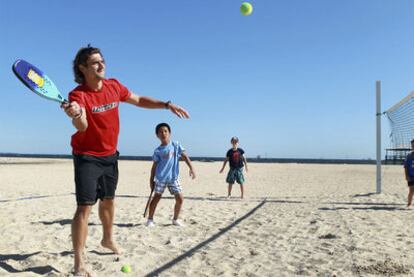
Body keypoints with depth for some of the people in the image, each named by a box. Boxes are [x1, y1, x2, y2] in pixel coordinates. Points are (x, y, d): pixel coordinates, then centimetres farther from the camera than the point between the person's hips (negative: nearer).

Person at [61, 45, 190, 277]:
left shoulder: (114, 86, -4)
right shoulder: (78, 95, -21)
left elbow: (139, 100, 9)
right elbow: (82, 126, -37)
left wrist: (167, 105, 1)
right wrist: (76, 116, -60)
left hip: (110, 155, 6)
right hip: (87, 156, -6)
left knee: (108, 199, 21)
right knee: (85, 206, -12)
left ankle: (108, 239, 44)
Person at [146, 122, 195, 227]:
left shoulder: (176, 145, 3)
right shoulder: (158, 150, 1)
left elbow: (185, 156, 2)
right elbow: (154, 166, 6)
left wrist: (191, 168, -8)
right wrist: (151, 180, 5)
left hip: (173, 178, 2)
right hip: (160, 178, -2)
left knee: (180, 199, 0)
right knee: (156, 197, 3)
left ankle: (175, 219, 19)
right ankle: (150, 219, 18)